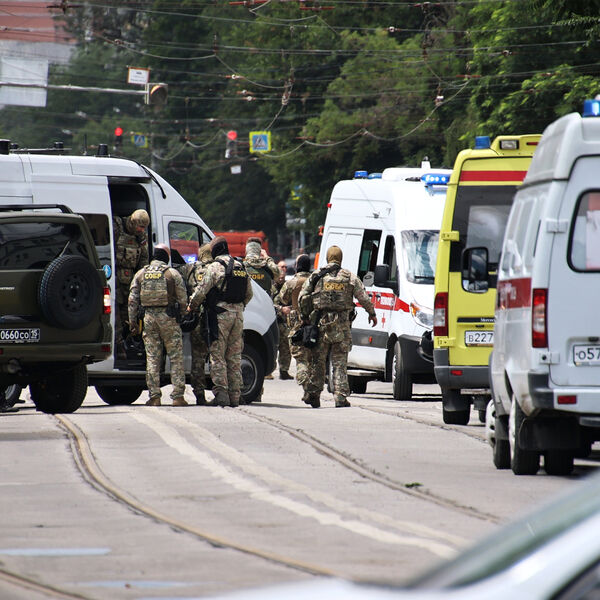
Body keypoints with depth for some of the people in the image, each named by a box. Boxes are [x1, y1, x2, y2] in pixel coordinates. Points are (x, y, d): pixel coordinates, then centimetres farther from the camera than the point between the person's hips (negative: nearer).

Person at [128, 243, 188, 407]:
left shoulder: (141, 274, 8)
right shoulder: (172, 273, 0)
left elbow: (132, 300, 5)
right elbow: (183, 299, -1)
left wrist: (133, 321, 8)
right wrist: (178, 314, 16)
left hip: (149, 318, 3)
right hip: (168, 319, -3)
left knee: (152, 358, 6)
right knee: (176, 358, 2)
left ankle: (154, 396, 2)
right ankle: (177, 396, -3)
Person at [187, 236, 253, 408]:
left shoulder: (215, 267, -8)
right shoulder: (241, 267, 12)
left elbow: (202, 290, -9)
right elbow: (249, 294, 17)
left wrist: (192, 305, 9)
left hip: (220, 314, -6)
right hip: (238, 314, 6)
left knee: (218, 356, -2)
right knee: (235, 357, 9)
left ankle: (221, 392, -9)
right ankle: (235, 396, 8)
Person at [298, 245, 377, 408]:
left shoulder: (316, 276, 4)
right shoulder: (350, 277, 4)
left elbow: (302, 298, 3)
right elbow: (364, 298, 4)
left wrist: (305, 316, 16)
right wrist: (372, 313, 19)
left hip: (320, 323, 0)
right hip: (342, 326, 0)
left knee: (318, 360, 10)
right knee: (340, 362, 3)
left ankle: (313, 393, 7)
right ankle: (340, 396, -2)